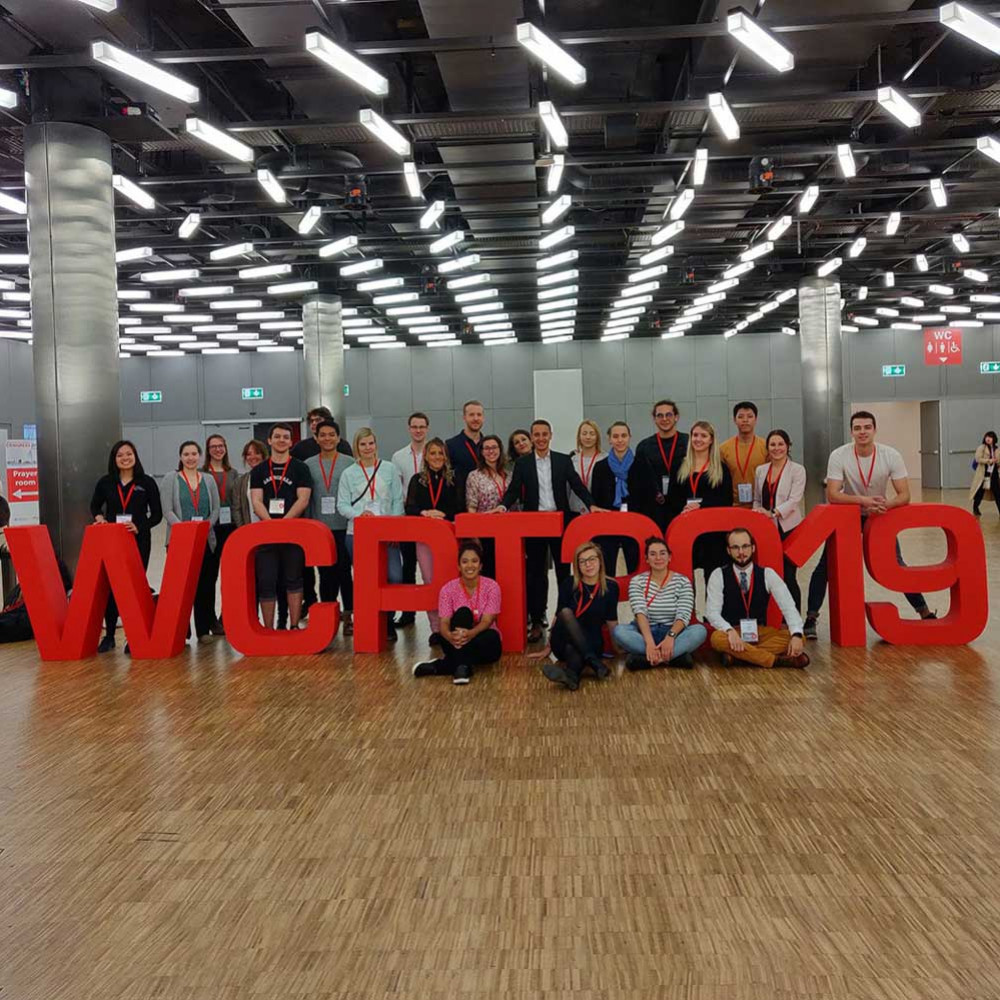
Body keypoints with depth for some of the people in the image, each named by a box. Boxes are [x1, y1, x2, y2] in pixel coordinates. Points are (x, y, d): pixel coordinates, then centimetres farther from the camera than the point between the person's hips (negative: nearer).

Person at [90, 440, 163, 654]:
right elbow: (95, 506, 20)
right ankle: (109, 635, 15)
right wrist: (99, 518, -1)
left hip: (139, 541, -1)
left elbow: (157, 514, 1)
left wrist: (139, 527, -14)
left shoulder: (147, 482, 1)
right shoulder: (105, 483, 6)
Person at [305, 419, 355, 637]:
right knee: (326, 573, 9)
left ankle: (348, 615, 8)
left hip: (344, 527, -2)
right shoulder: (308, 465, 7)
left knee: (344, 571, 0)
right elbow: (304, 498, 9)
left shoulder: (350, 463, 1)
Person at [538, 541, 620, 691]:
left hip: (591, 644, -1)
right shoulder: (568, 584, -1)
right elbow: (558, 617, 6)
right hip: (563, 643, 1)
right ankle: (596, 664, -47)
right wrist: (548, 647, 9)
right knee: (566, 613, -32)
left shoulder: (610, 587, 0)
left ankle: (571, 674, -70)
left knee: (573, 650, -37)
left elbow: (612, 622, 8)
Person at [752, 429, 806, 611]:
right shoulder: (760, 470, 13)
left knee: (788, 576, -3)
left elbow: (794, 500, -12)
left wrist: (772, 513, -23)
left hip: (789, 529, -4)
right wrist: (757, 513, -2)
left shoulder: (797, 470, -1)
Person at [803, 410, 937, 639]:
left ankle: (925, 612, 15)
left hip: (881, 516, 1)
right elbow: (832, 495, -28)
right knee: (825, 565, -7)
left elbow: (904, 495, -18)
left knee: (897, 565, 0)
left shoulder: (892, 456, -18)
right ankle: (811, 618, 1)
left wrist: (886, 504, -41)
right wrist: (864, 501, -43)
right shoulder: (839, 456, -22)